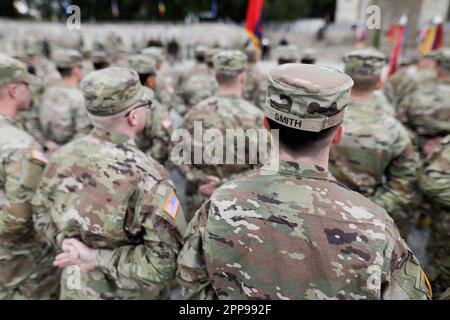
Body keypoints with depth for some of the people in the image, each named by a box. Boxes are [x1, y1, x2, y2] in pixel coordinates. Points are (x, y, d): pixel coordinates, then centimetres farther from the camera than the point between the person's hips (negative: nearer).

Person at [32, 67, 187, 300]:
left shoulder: (62, 156, -11)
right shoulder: (145, 177, -29)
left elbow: (42, 214, 4)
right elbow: (167, 260, -27)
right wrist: (100, 258, -21)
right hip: (130, 294, -4)